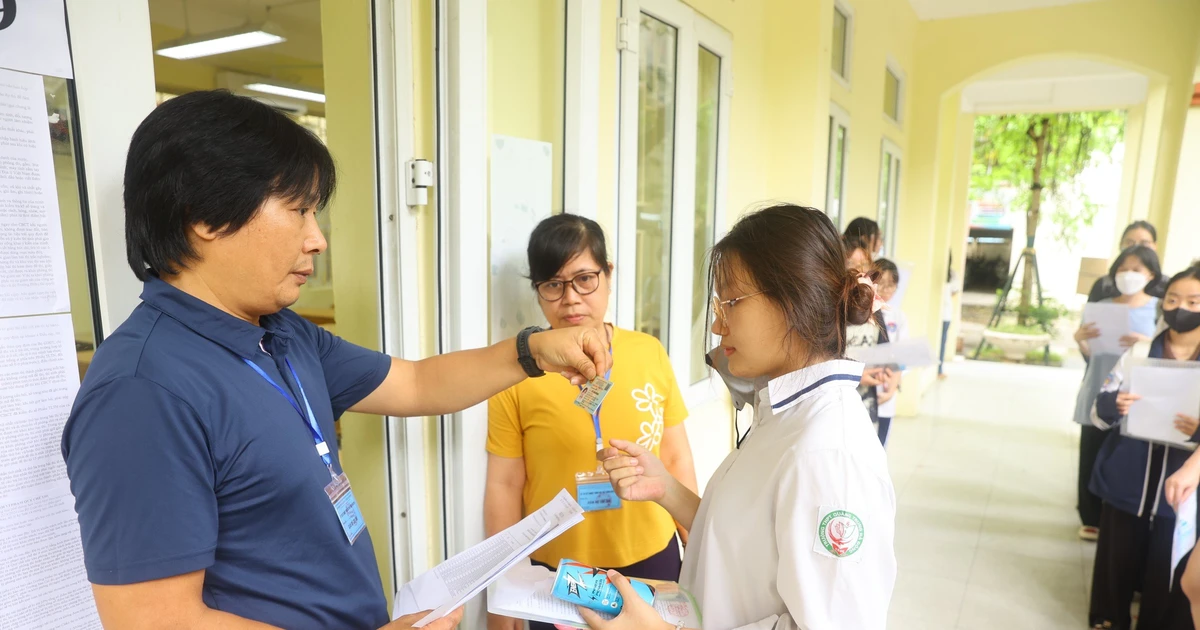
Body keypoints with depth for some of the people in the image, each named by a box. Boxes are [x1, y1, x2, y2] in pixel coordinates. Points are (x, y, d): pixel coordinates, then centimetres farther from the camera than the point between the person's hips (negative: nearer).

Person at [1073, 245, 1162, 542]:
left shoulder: (1160, 309, 0)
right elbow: (1090, 354, 8)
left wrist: (1147, 344, -22)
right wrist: (1080, 339, -13)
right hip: (1098, 395, 2)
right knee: (1091, 459, 6)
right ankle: (1091, 519, 20)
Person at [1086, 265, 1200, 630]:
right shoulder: (1138, 353, 2)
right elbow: (1099, 415, 0)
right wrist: (1112, 405, -21)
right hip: (1128, 483, 2)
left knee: (1168, 573, 5)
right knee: (1118, 561, 13)